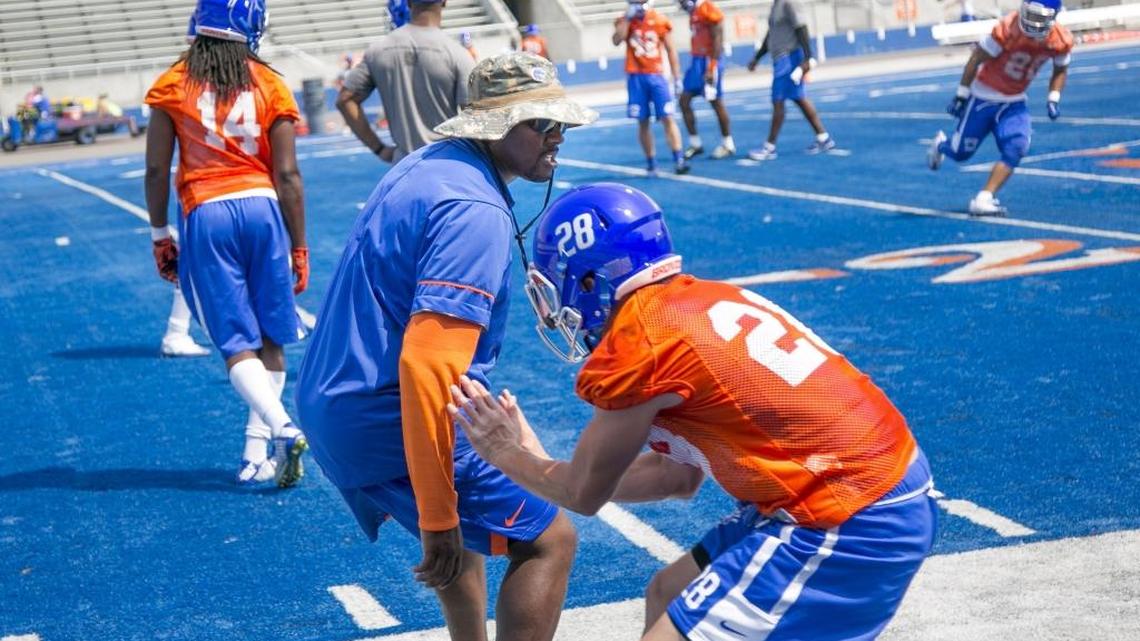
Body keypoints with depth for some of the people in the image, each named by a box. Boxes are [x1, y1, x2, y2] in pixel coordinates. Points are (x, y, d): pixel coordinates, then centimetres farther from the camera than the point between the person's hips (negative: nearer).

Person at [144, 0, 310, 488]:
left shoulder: (172, 86, 2)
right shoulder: (270, 86, 2)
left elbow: (156, 169, 2)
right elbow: (288, 176, 1)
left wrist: (160, 235, 13)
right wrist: (299, 248, 8)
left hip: (205, 215, -1)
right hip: (262, 209, 1)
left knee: (237, 342, 3)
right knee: (269, 338, 11)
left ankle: (282, 428, -18)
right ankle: (257, 454, 9)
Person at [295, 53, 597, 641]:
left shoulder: (428, 165, 10)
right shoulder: (476, 211, -20)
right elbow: (428, 362, -30)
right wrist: (437, 521, -26)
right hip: (388, 421, -10)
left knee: (459, 522, 31)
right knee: (547, 541, -2)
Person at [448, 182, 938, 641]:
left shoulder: (634, 346, -12)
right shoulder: (701, 303, 12)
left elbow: (584, 495, 4)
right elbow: (680, 475, 20)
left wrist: (507, 456, 22)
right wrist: (540, 463, 25)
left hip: (849, 526, -9)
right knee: (670, 596, 22)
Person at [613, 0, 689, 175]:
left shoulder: (660, 21, 1)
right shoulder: (625, 21, 2)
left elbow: (670, 50, 6)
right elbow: (617, 40, -18)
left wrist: (676, 78, 4)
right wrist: (627, 18, -16)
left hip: (656, 76, 0)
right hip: (636, 77, 0)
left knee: (667, 118, -7)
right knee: (643, 122, 4)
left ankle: (679, 160, -10)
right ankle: (651, 163, 11)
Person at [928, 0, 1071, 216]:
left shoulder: (1061, 40, -13)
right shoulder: (1007, 29, -28)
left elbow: (1060, 70, 8)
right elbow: (976, 59, -16)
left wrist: (1053, 99, -6)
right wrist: (961, 95, -12)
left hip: (1014, 102, 4)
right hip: (984, 96, -4)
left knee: (1015, 149, -17)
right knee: (960, 152, 5)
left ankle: (983, 200, -13)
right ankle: (941, 144, 42)